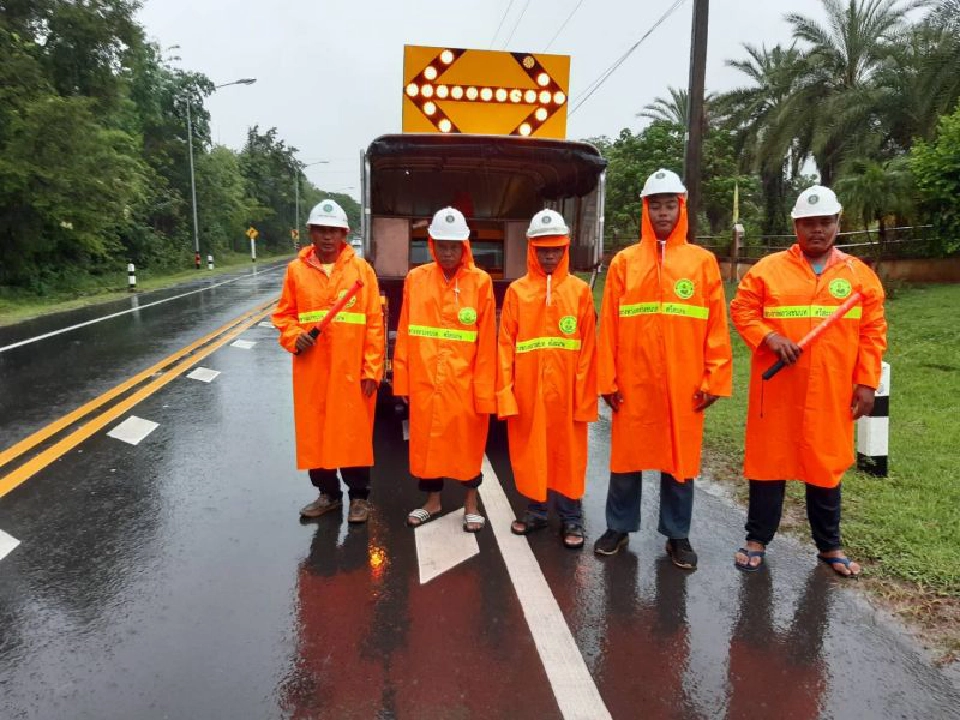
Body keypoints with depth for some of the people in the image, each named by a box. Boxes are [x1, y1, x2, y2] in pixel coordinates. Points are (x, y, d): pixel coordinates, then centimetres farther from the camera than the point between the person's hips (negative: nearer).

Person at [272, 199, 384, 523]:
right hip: (311, 370, 3)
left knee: (354, 433, 5)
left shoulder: (361, 269, -1)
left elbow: (374, 323, -2)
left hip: (351, 370, -2)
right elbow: (284, 314, 11)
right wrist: (294, 338, -11)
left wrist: (371, 369, -7)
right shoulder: (296, 270, 4)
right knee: (314, 434, 10)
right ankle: (327, 493, 30)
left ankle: (359, 496, 23)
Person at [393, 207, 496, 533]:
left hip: (464, 381, -2)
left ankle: (471, 503, 30)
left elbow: (486, 342, -7)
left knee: (468, 441, 11)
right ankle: (432, 500, 34)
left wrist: (484, 390, -8)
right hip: (424, 380, 3)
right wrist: (402, 379, 1)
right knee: (426, 440, 14)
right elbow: (405, 334, 3)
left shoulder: (480, 282, -5)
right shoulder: (415, 279, 2)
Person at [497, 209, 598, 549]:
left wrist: (585, 393, -6)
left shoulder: (580, 290, 1)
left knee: (568, 453, 7)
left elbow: (588, 347, -2)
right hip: (527, 390, 1)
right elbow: (506, 344, 0)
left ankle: (571, 518, 21)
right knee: (530, 451, 11)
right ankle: (535, 510, 28)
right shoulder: (516, 291, 3)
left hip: (566, 390, -1)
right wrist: (505, 389, -7)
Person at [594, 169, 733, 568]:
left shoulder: (703, 261, 3)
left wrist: (714, 379, -4)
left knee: (681, 458, 9)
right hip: (632, 383, 0)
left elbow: (716, 326, 1)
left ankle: (677, 535, 25)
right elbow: (609, 325, 1)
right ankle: (619, 527, 26)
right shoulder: (623, 262, 4)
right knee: (627, 456, 10)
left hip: (684, 384, 0)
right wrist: (608, 378, -3)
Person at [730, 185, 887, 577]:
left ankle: (829, 545, 28)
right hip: (777, 389, -1)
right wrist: (769, 337, -17)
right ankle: (757, 539, 20)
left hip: (831, 393, 2)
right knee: (769, 460, 7)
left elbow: (872, 332, 5)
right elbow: (741, 310, 0)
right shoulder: (768, 269, 1)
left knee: (827, 465, 12)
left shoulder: (859, 274, 6)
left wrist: (867, 383, -1)